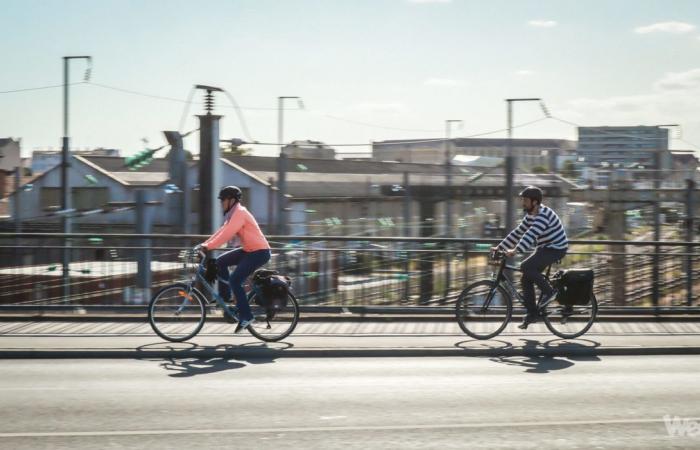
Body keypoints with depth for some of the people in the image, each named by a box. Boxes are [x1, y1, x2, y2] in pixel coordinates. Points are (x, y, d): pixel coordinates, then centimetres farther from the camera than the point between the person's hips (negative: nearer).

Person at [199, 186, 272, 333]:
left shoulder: (239, 213, -18)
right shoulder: (233, 214, 13)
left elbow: (227, 234, -26)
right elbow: (222, 231, 12)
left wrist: (208, 246, -27)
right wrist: (204, 244, 3)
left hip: (259, 252, -10)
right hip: (249, 250, 10)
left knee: (234, 280, -16)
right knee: (220, 262, 8)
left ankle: (246, 317, -12)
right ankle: (224, 298, 16)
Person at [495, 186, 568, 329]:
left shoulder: (544, 215, -23)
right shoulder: (530, 216, 8)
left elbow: (531, 234, -35)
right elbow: (517, 232, 12)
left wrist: (516, 250, -45)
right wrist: (500, 247, 5)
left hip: (556, 249, -9)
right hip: (544, 248, 9)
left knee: (526, 267, -25)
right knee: (526, 279, 1)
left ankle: (549, 291, -8)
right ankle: (532, 314, 9)